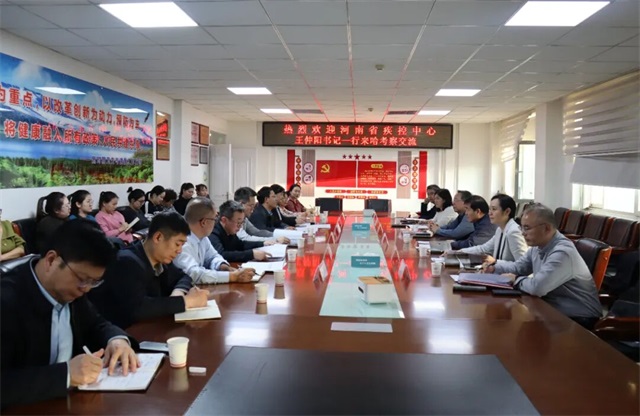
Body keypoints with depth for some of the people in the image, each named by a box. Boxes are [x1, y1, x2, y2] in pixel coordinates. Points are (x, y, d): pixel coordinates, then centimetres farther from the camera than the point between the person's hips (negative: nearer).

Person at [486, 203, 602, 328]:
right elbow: (518, 266, 18)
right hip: (554, 309, 8)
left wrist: (516, 280, -15)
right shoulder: (538, 246, 3)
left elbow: (537, 287, -36)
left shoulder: (562, 252, -27)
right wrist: (494, 268, -1)